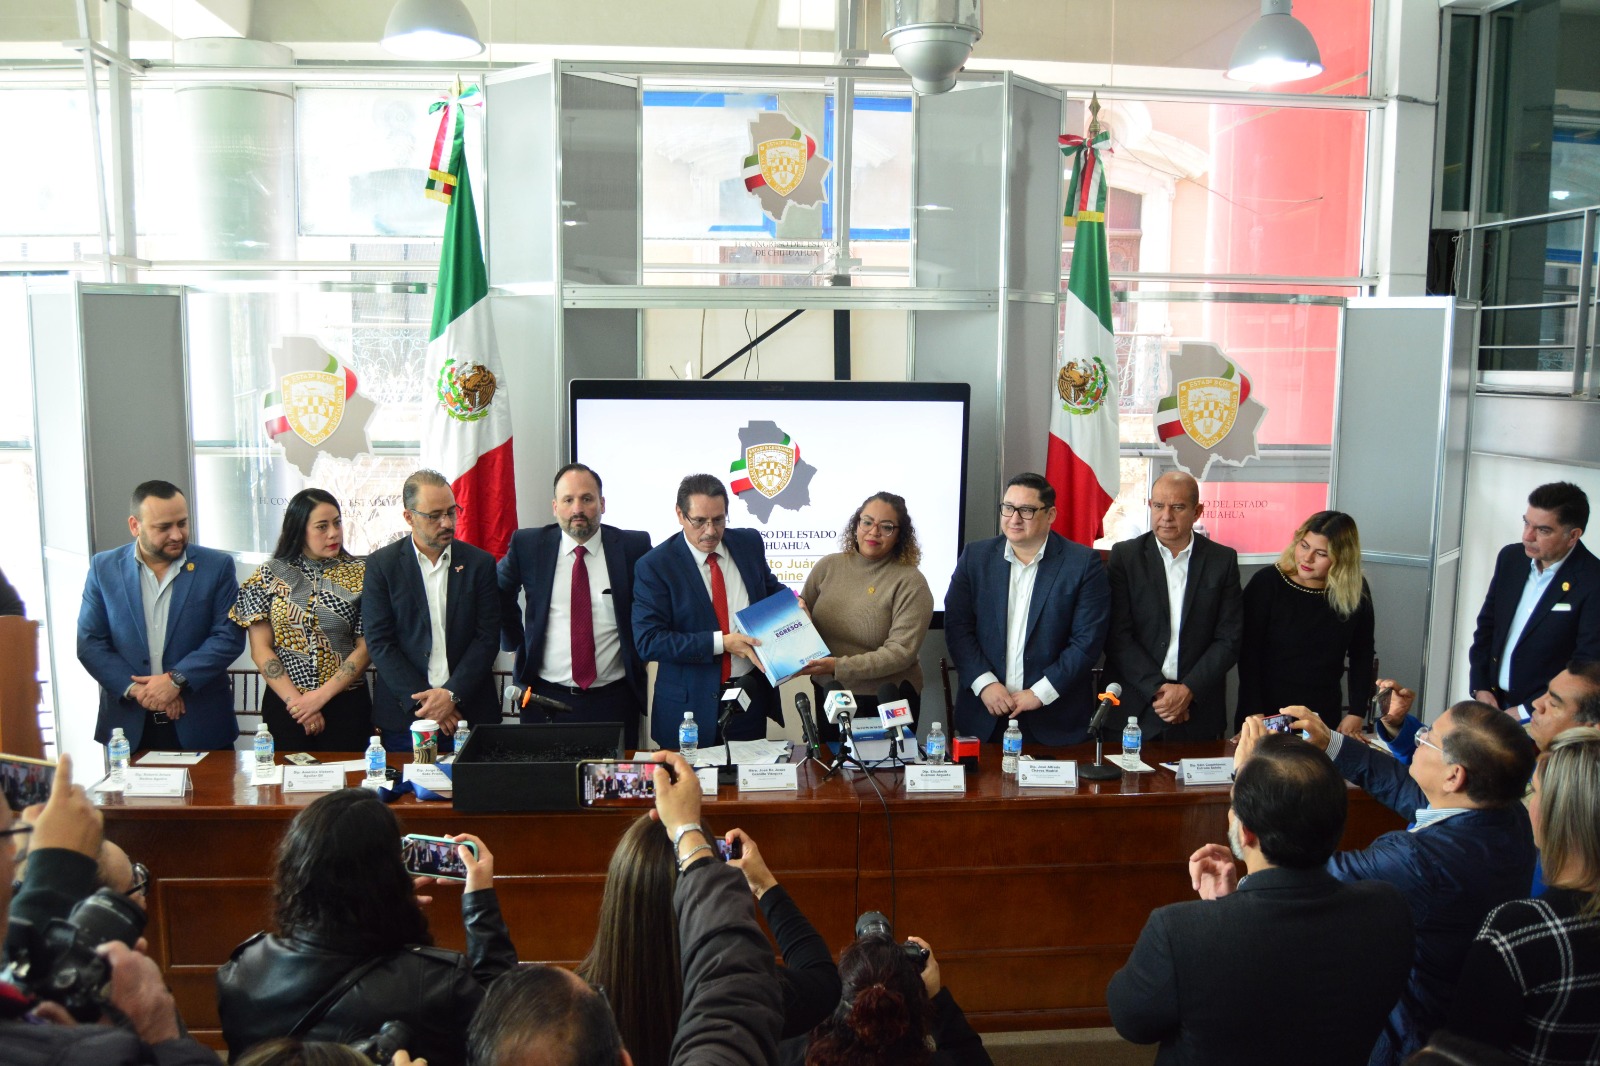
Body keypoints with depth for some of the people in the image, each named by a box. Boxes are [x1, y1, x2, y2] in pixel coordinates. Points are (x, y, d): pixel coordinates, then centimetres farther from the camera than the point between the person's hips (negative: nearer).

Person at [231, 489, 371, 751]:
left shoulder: (359, 574, 0)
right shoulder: (270, 575, 2)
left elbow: (366, 647, -4)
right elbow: (260, 650, -1)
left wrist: (321, 696, -13)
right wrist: (295, 700, -10)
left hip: (346, 704, 0)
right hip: (284, 705, 1)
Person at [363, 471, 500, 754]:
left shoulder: (480, 563, 4)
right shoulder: (382, 564, 1)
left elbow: (487, 637, 0)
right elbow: (379, 642, -3)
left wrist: (452, 694, -12)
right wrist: (421, 702, -12)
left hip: (470, 712, 1)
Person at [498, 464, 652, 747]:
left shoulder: (633, 547, -2)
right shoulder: (527, 546, 1)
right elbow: (499, 594, 17)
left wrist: (643, 649, 4)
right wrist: (515, 639, 9)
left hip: (614, 699, -1)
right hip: (544, 696, 1)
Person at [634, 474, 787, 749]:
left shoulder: (750, 543, 3)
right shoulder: (654, 565, -11)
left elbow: (771, 589, 20)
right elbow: (648, 641, -17)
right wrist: (722, 643, -22)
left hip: (752, 696, 4)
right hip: (691, 705, -4)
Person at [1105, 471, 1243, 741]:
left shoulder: (1223, 560, 3)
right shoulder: (1124, 556, 0)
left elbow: (1229, 639, 0)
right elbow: (1117, 635, -6)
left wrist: (1189, 690, -11)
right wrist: (1157, 688, -13)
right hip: (1135, 706, -1)